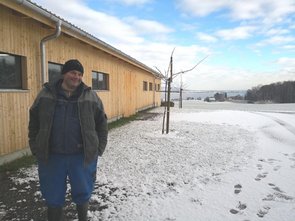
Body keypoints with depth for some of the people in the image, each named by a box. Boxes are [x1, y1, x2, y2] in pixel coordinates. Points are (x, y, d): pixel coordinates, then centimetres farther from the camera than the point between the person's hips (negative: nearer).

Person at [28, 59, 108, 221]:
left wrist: (99, 148, 1)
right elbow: (34, 123, 10)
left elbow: (102, 123, 5)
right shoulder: (46, 95, 2)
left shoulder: (90, 97, 0)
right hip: (51, 157, 1)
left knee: (82, 194, 17)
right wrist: (36, 149, 5)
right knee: (53, 197, 16)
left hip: (82, 156, 0)